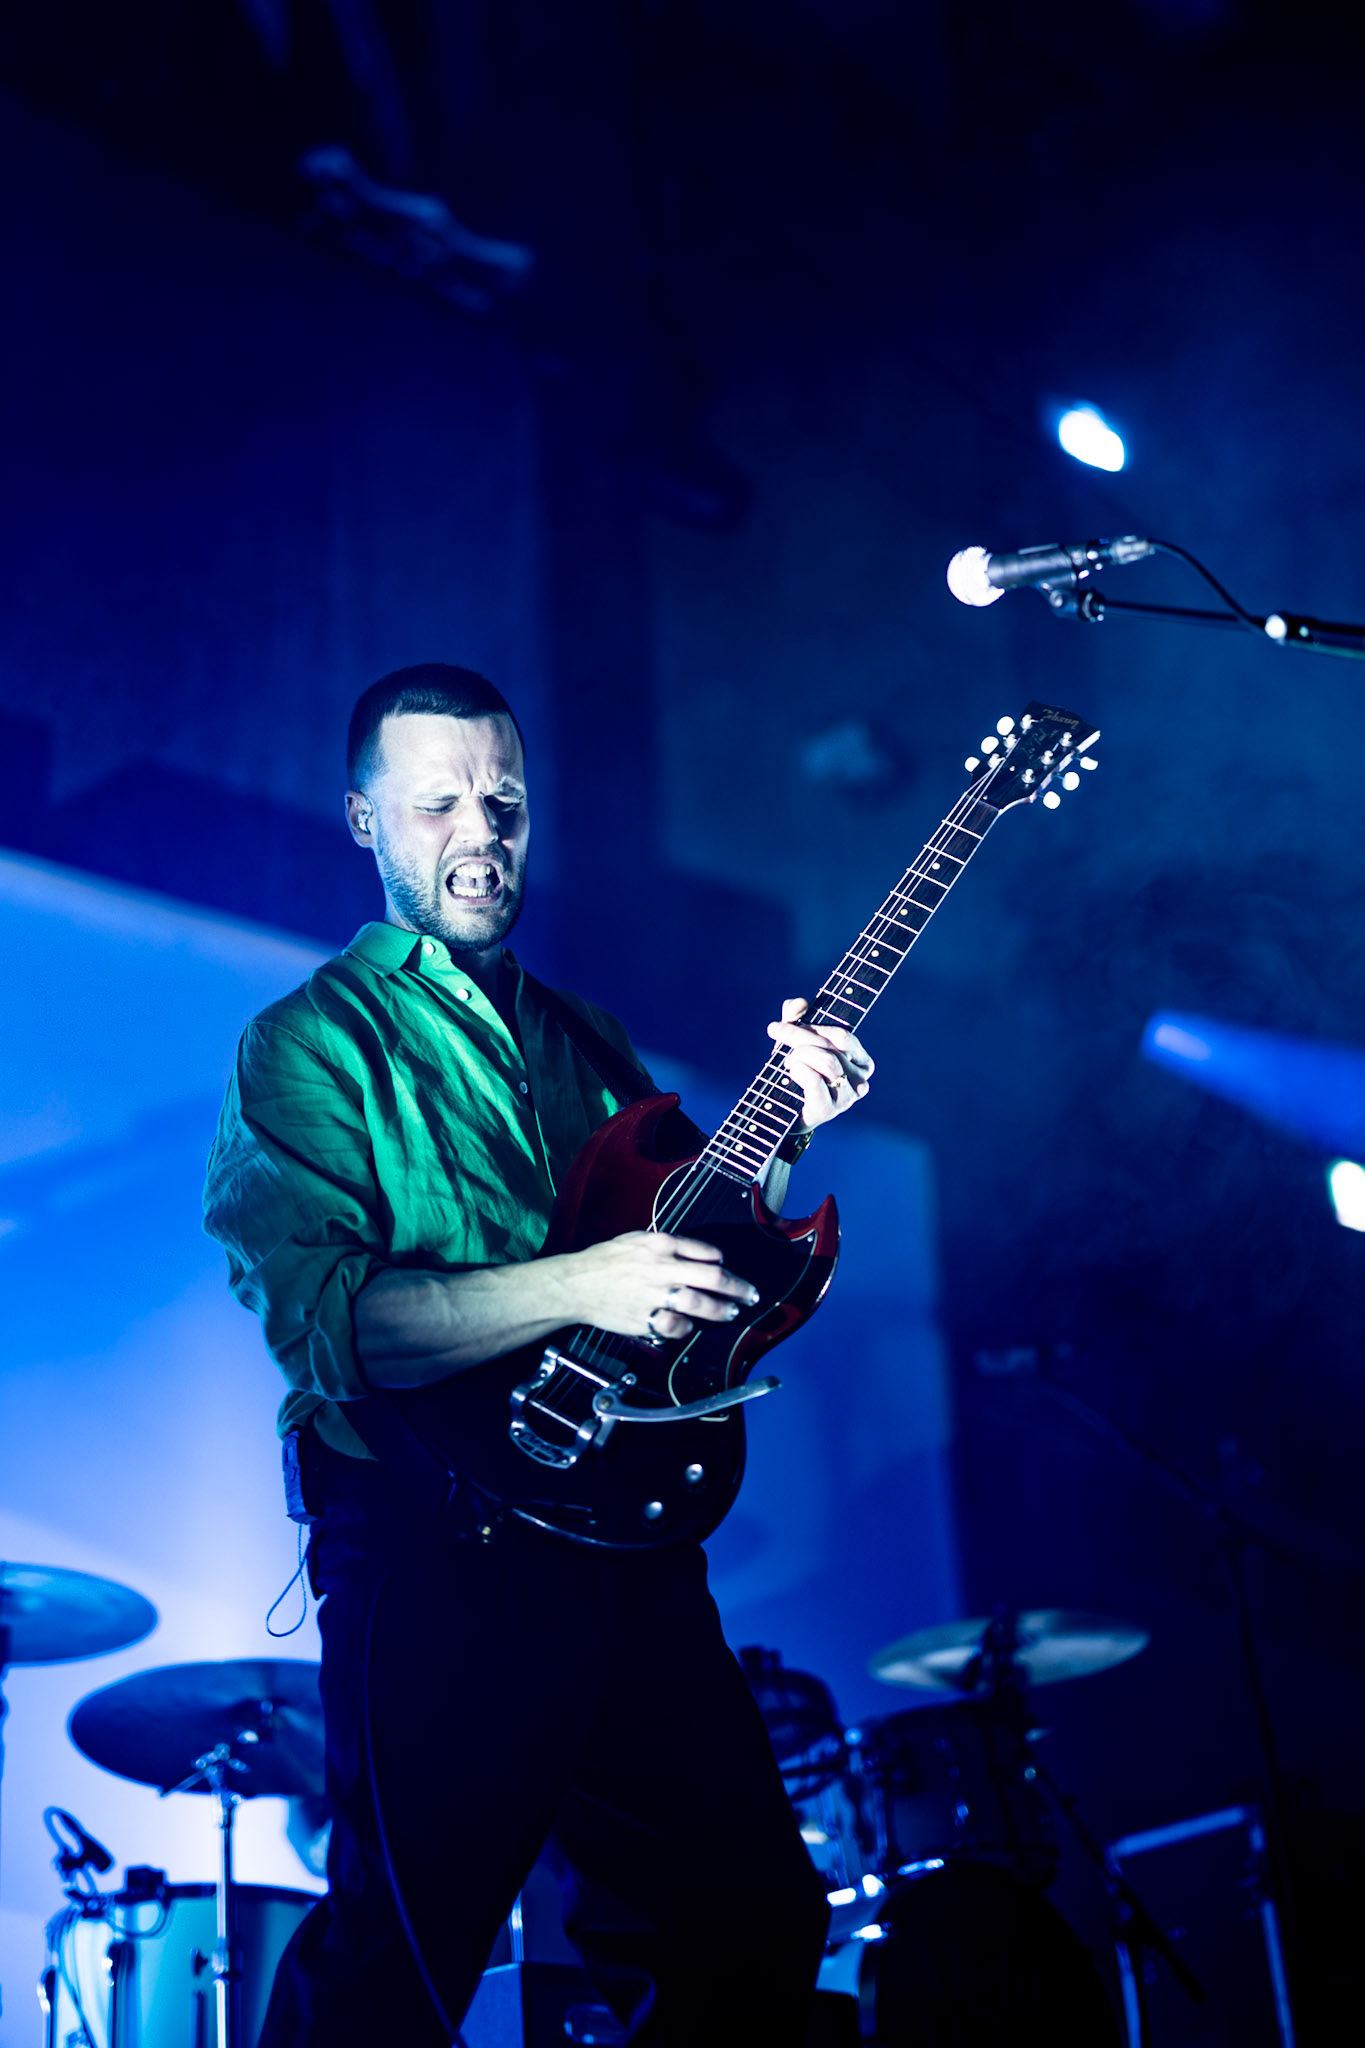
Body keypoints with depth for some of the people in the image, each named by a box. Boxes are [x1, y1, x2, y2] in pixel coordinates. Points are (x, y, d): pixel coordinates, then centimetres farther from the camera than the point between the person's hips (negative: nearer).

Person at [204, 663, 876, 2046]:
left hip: (632, 1551, 7)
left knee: (756, 1930, 10)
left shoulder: (584, 1042, 20)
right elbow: (319, 1318, -17)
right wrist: (577, 1285, -26)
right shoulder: (310, 1042, -2)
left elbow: (698, 1264, 18)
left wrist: (781, 1125, 1)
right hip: (438, 1567, -6)